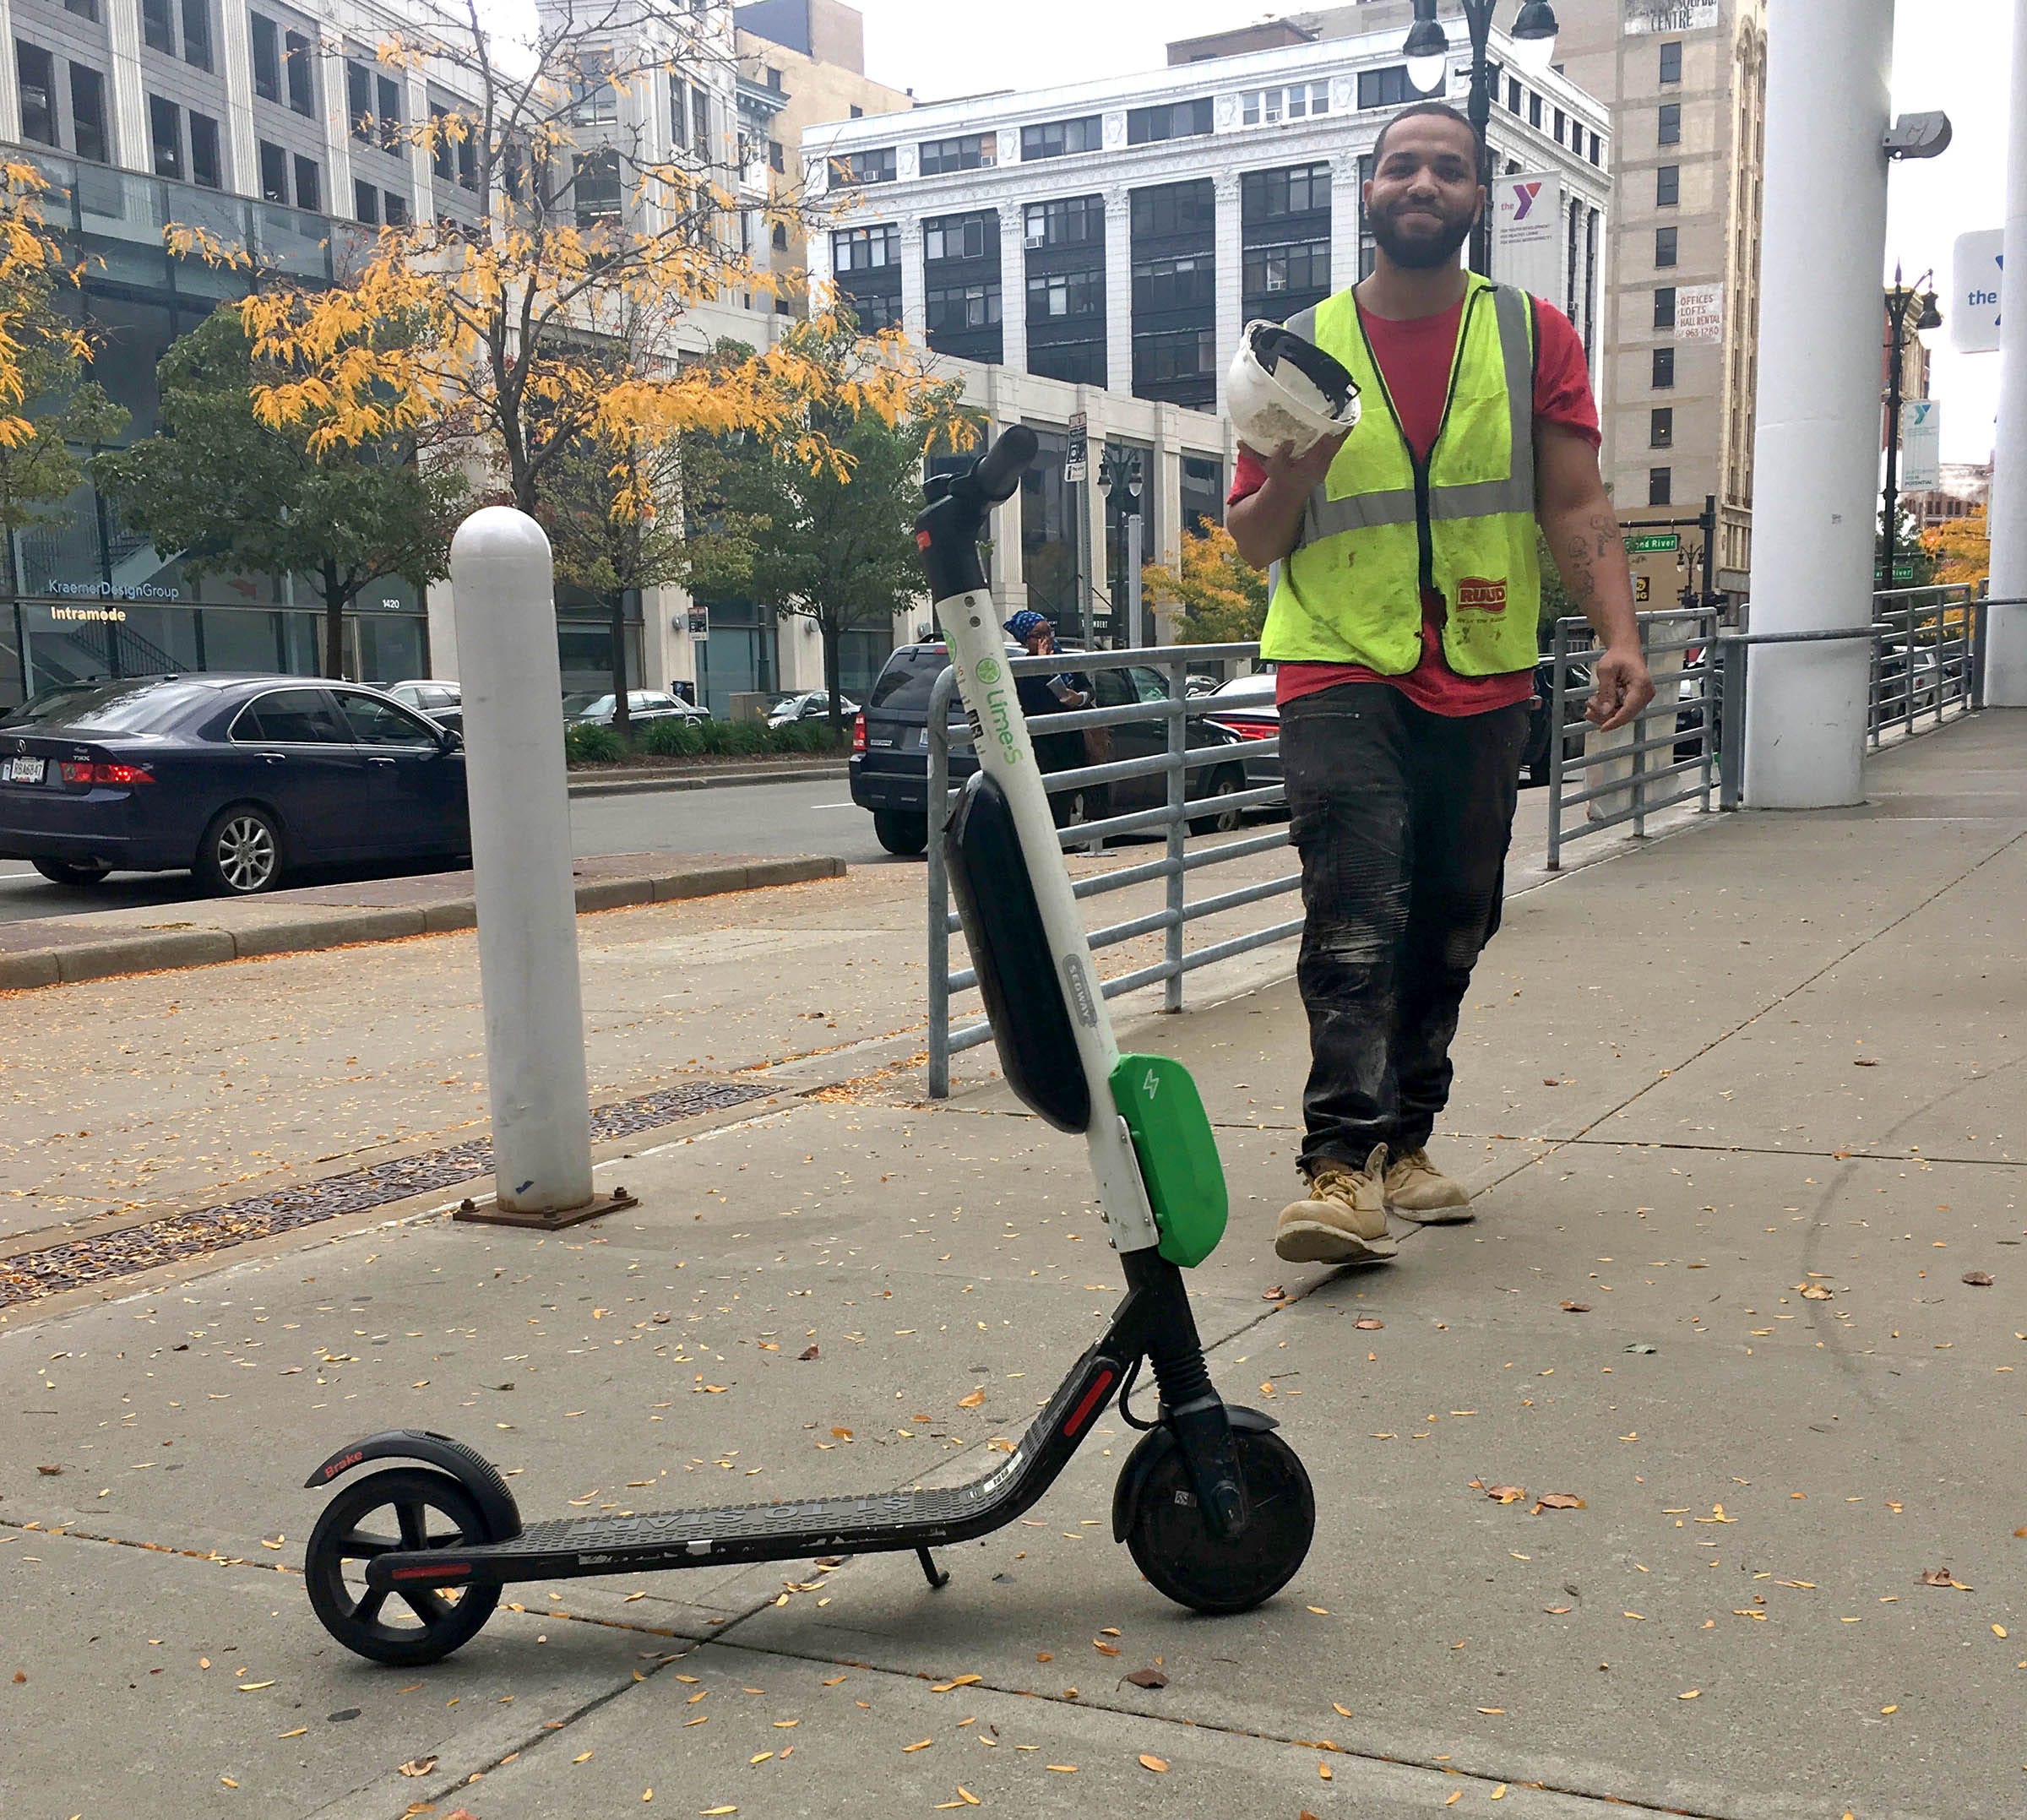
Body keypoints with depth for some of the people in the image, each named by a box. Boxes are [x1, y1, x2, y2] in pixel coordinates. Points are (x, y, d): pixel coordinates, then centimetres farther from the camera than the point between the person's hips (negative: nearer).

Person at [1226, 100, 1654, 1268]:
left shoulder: (1534, 337, 9)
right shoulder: (1306, 347, 6)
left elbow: (1576, 506, 5)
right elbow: (1251, 542, 8)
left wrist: (1620, 634, -10)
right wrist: (1291, 477, -14)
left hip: (1484, 684, 3)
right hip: (1341, 673, -2)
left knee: (1452, 926, 8)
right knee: (1355, 918, -17)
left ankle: (1402, 1140, 21)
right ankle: (1343, 1164, -19)